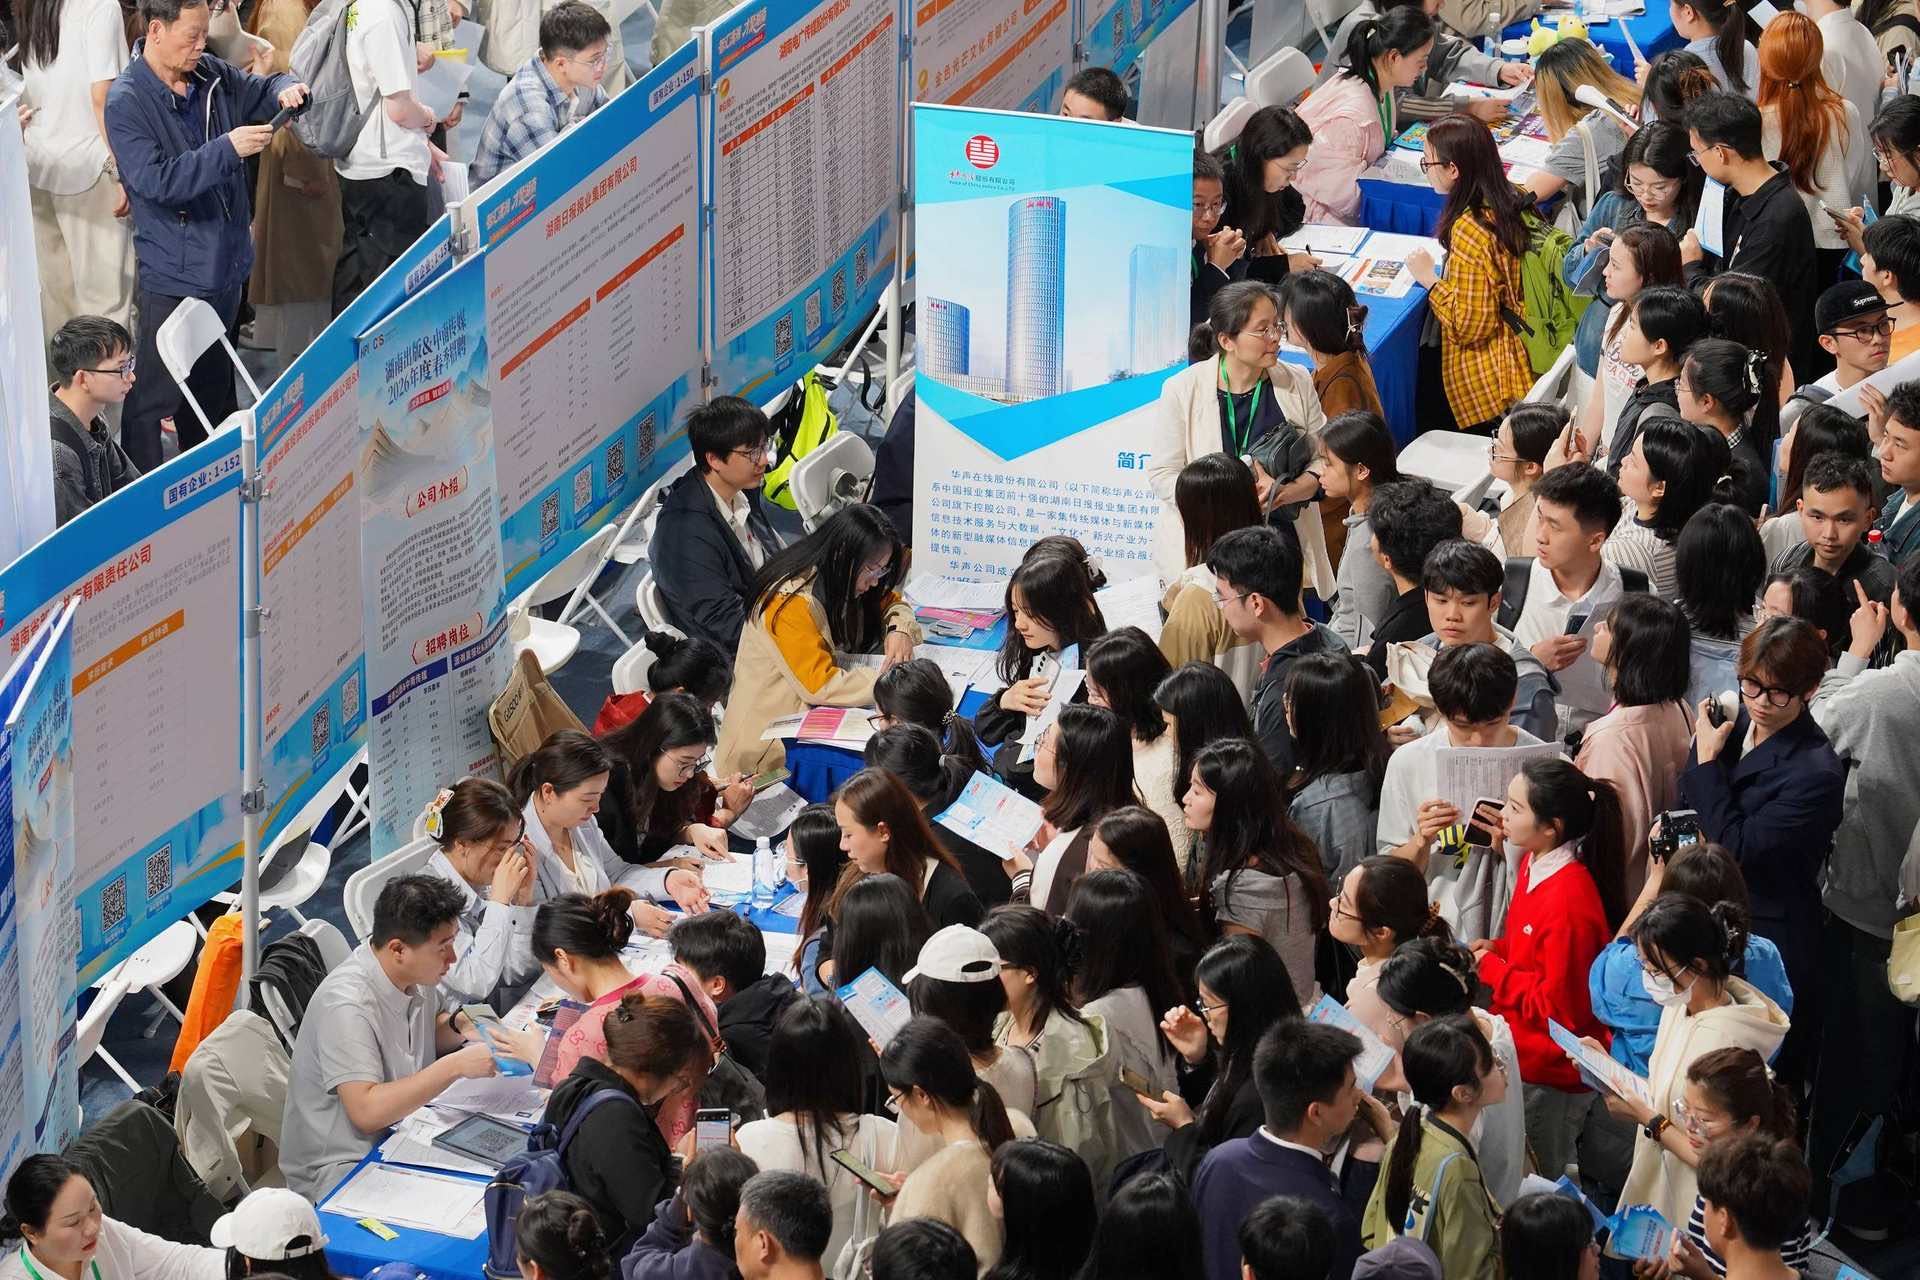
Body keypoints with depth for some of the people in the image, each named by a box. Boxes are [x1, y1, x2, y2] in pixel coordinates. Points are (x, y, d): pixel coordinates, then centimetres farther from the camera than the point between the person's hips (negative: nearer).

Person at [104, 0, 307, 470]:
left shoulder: (209, 74, 1)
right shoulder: (126, 102, -19)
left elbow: (259, 90, 18)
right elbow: (156, 181, -28)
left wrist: (285, 91, -7)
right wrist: (228, 148, -31)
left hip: (224, 263, 8)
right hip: (172, 276, -8)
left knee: (213, 384, 22)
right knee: (156, 394, -4)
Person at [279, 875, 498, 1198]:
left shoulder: (415, 975, 1)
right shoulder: (347, 1006, -25)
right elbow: (366, 1111, -32)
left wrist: (459, 1025, 1)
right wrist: (455, 1066, -29)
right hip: (340, 1169, -9)